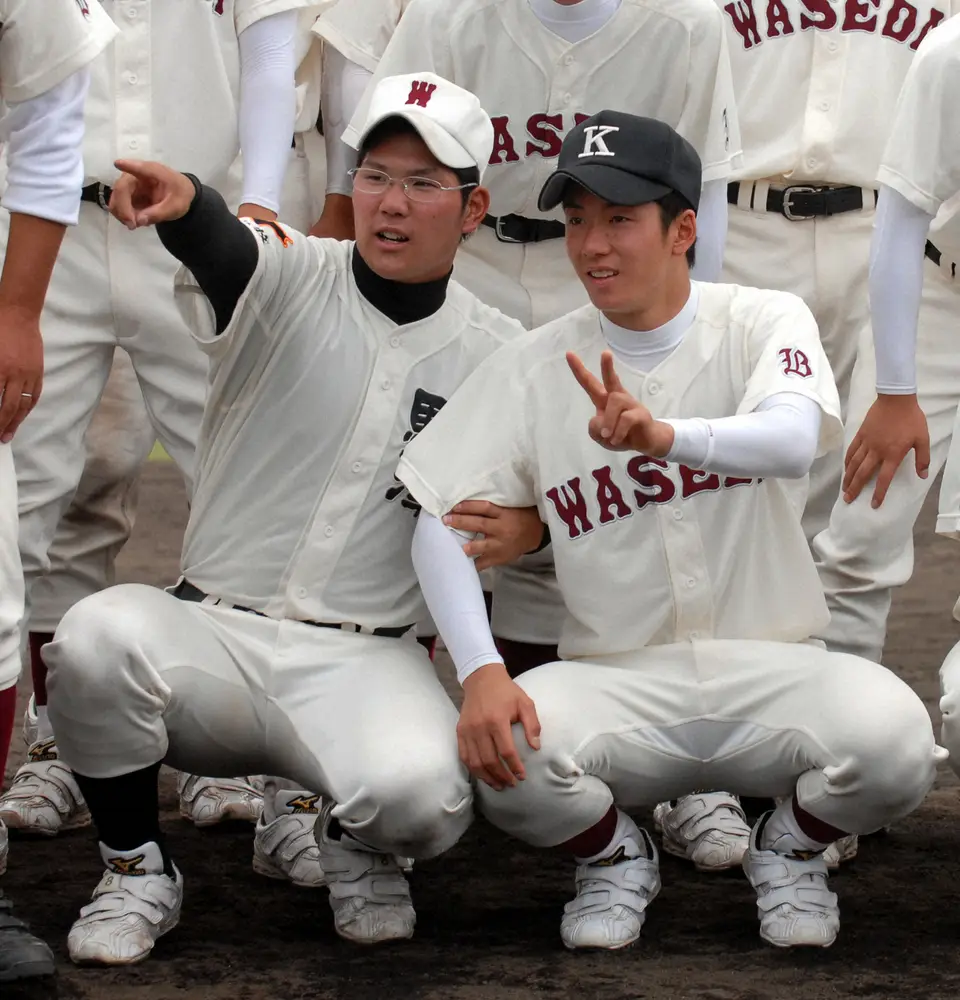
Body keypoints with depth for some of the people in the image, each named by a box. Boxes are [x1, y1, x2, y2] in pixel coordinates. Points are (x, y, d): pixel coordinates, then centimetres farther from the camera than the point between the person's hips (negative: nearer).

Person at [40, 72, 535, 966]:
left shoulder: (495, 352, 5)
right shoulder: (286, 281, -3)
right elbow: (221, 248, -28)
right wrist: (182, 203, -52)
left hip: (365, 662, 0)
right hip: (216, 633, 0)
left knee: (423, 792, -32)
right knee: (99, 634, -33)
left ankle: (353, 845, 10)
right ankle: (136, 872, -4)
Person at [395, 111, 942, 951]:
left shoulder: (765, 322, -2)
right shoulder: (531, 369, 2)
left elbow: (795, 438, -24)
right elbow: (442, 525, -3)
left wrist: (665, 437, -46)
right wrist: (480, 670, -21)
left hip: (769, 670, -1)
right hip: (615, 682, 1)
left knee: (893, 739, -31)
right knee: (502, 749, -31)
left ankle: (792, 850, 7)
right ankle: (615, 859, 6)